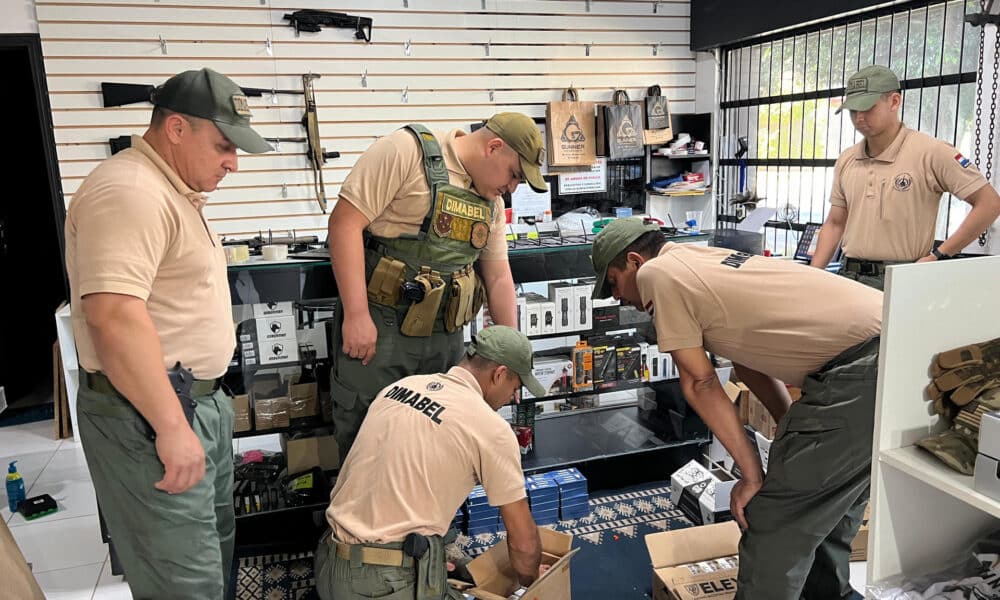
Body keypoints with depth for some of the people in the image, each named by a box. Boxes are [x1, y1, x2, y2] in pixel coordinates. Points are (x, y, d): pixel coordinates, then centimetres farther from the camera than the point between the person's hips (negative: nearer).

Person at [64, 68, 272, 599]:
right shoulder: (129, 192, -20)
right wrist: (171, 427, -28)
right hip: (148, 415, -10)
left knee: (216, 550, 21)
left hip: (199, 400, 11)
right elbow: (113, 315, -30)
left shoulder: (173, 189, 15)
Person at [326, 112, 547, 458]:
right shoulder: (406, 151, -10)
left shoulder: (491, 201, 12)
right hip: (377, 329, -6)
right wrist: (356, 315, -20)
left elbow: (499, 277, 16)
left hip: (445, 336, 6)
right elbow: (346, 221, -16)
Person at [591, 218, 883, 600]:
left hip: (856, 368, -10)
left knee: (773, 525, -1)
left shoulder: (655, 272, -4)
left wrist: (752, 475, 0)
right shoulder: (706, 260, 22)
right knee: (829, 507, 26)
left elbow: (700, 385, -5)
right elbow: (748, 361, 22)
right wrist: (792, 430, 18)